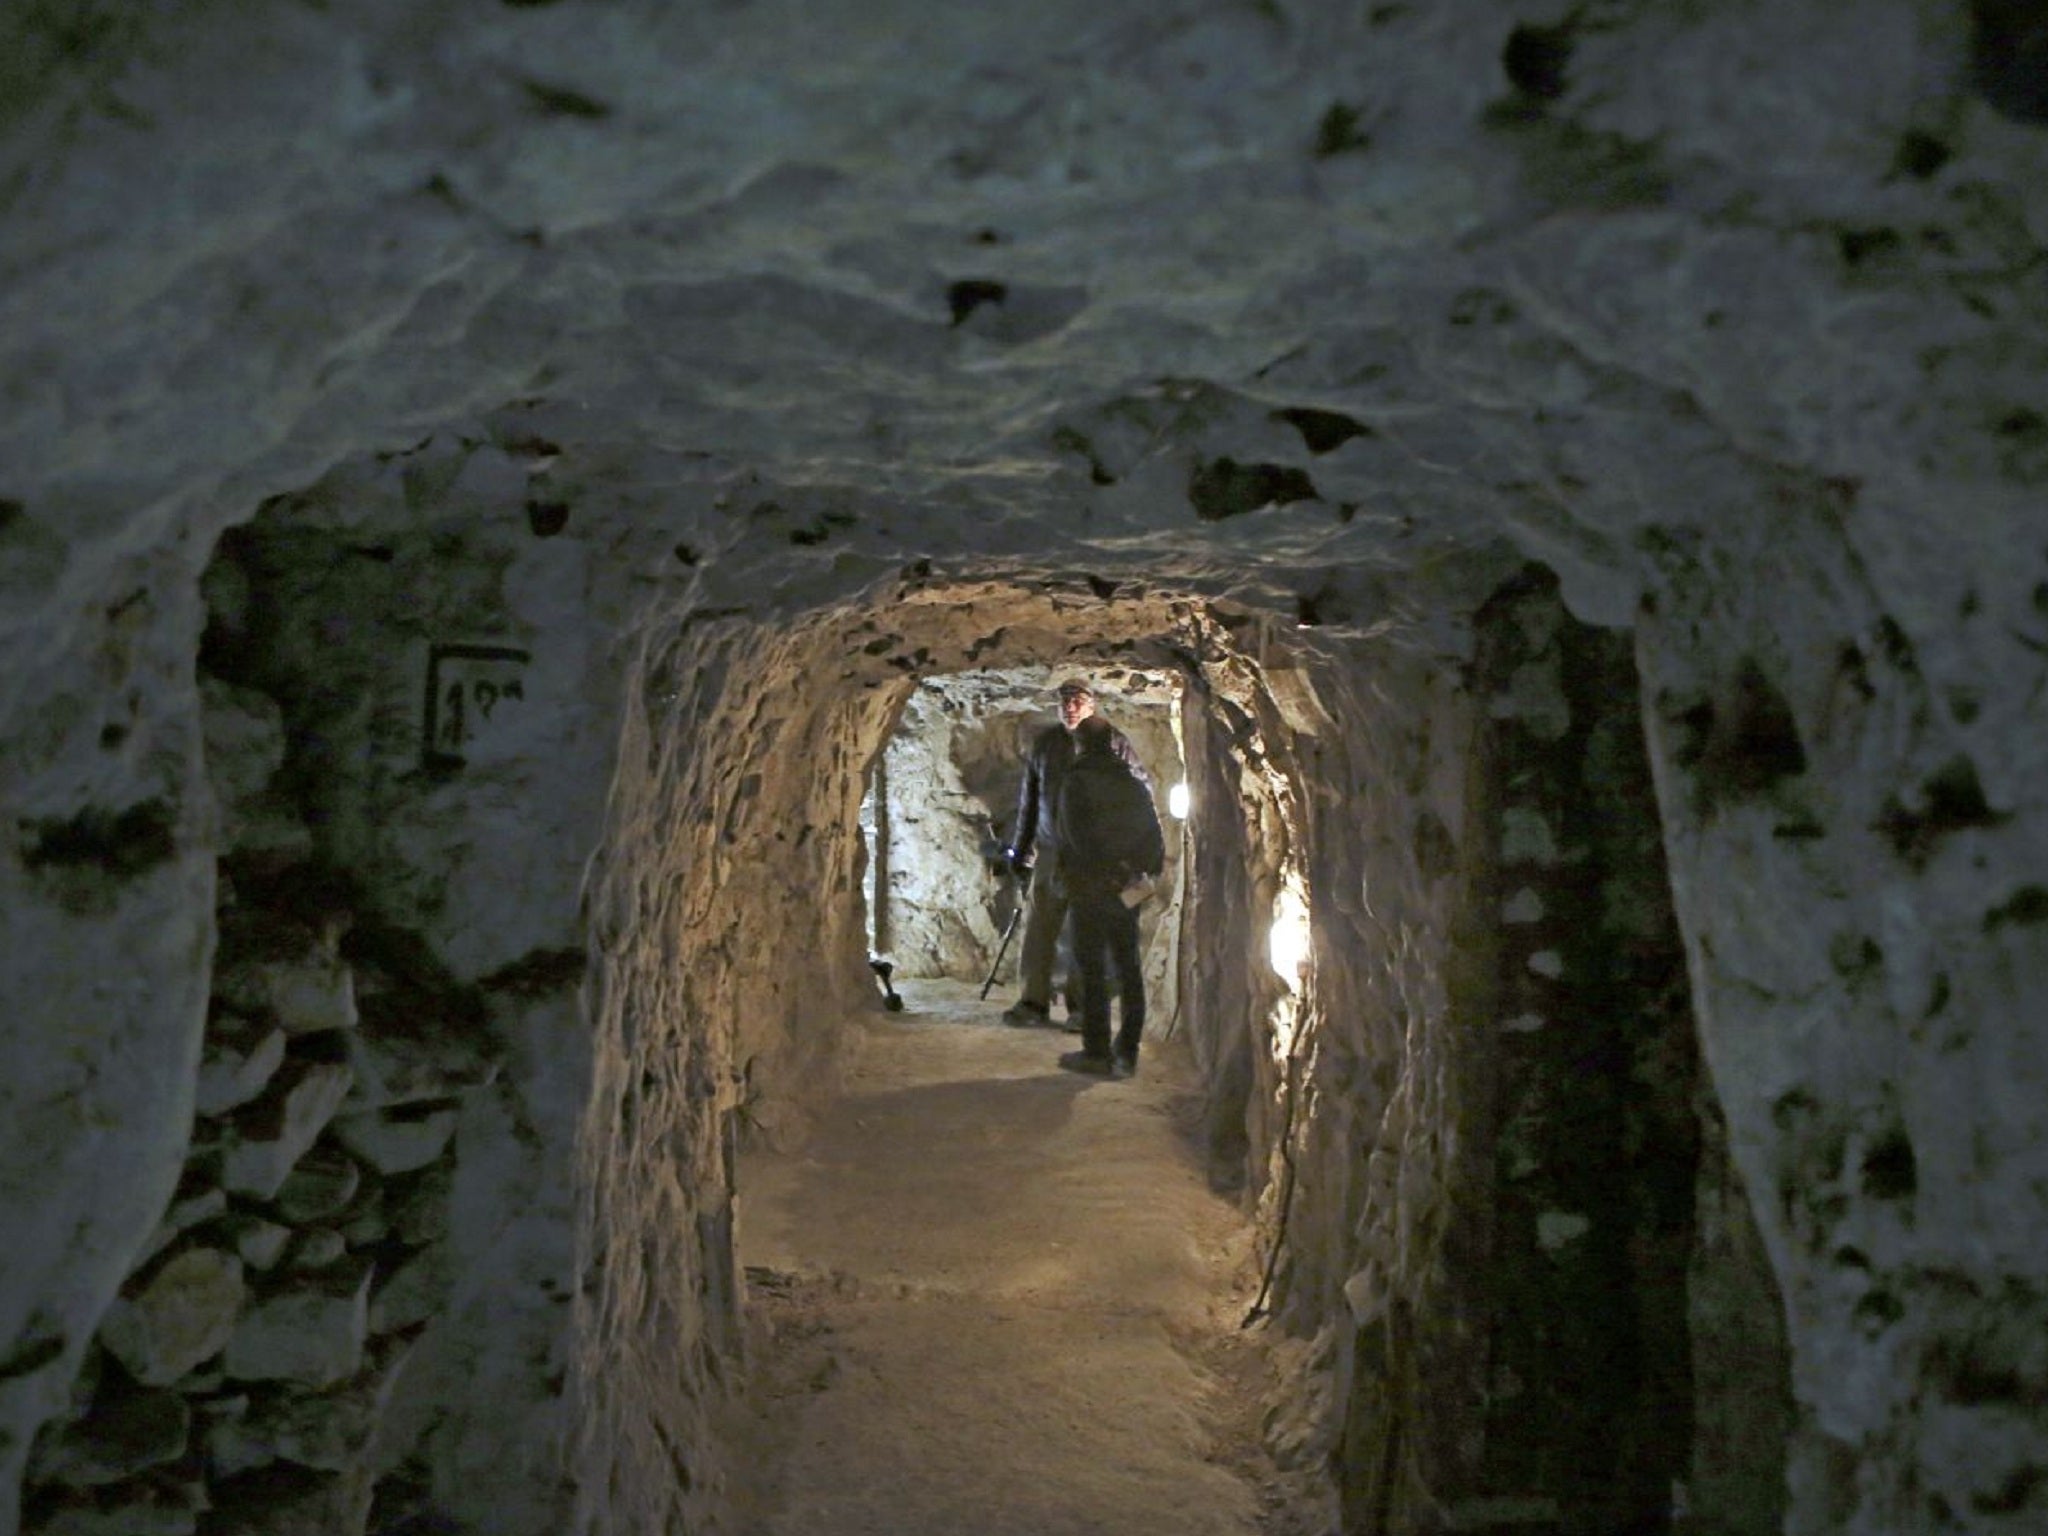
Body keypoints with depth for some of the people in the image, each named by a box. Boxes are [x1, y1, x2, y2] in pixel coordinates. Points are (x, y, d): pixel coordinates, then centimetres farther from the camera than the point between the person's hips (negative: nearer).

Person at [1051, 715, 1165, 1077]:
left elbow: (1079, 837, -18)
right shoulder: (1135, 785, 9)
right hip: (1128, 891, 6)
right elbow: (1154, 834, 8)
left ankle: (1097, 1052, 1)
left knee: (1092, 969, 0)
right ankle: (1127, 1052, 14)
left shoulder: (1077, 783, -9)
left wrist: (1110, 872, -14)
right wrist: (1147, 871, 8)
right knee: (1129, 968, 10)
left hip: (1090, 888, -6)